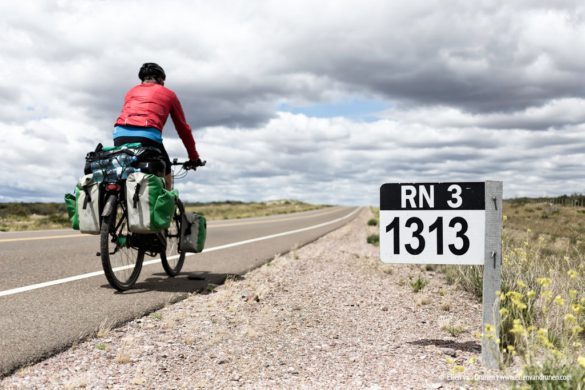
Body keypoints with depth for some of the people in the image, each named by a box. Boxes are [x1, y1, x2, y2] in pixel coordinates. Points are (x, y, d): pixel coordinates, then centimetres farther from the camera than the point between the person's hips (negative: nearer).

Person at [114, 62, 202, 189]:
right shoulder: (168, 94, 23)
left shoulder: (131, 92, 32)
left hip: (120, 135, 4)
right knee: (166, 182, 12)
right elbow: (183, 128, 27)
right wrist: (194, 157, 36)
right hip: (148, 136, -3)